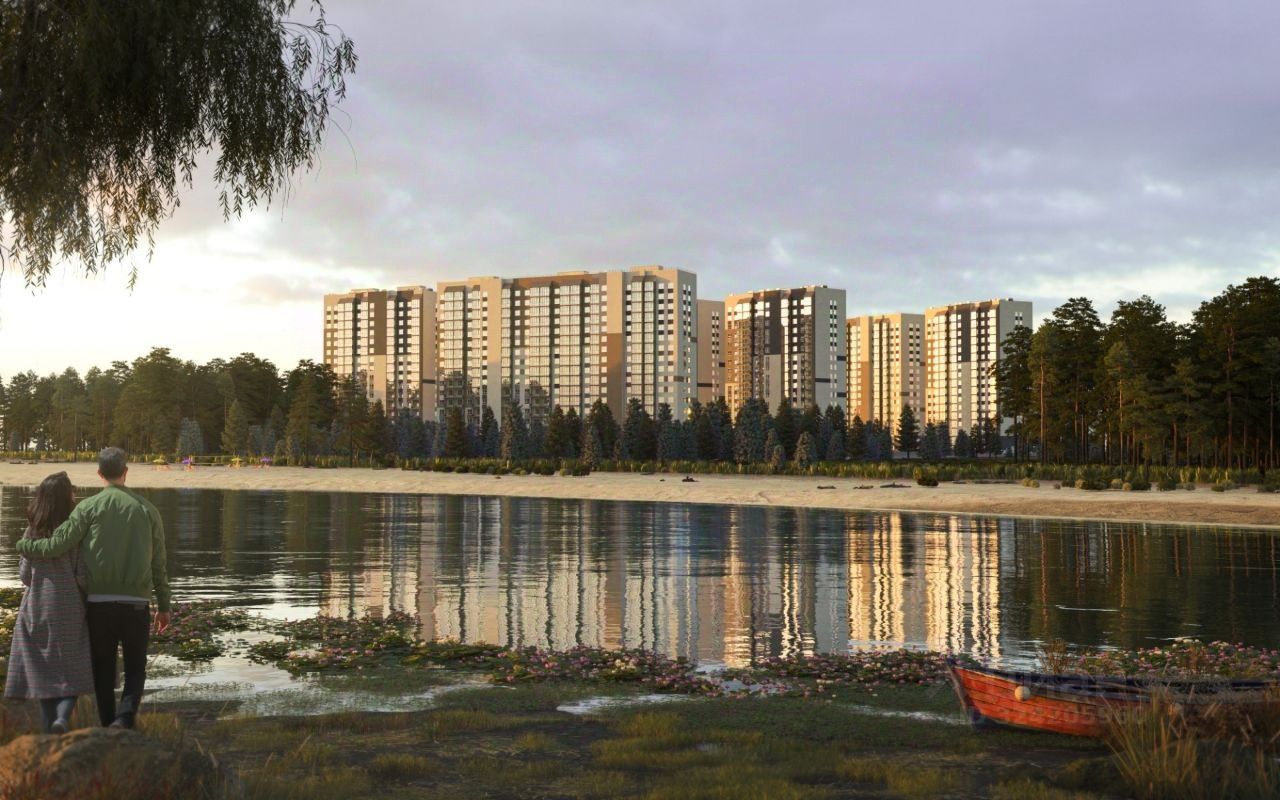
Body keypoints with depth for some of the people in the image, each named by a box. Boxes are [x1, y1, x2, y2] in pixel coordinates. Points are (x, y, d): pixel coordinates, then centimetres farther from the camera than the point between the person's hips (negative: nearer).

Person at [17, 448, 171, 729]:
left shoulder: (89, 507, -2)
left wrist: (23, 546, 14)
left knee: (103, 669, 12)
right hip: (136, 603, 1)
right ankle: (125, 717, -11)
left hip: (98, 602, 0)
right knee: (135, 667, 10)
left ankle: (108, 724, 13)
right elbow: (159, 564, 6)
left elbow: (57, 545, -7)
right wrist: (164, 606, 13)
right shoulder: (146, 509, 4)